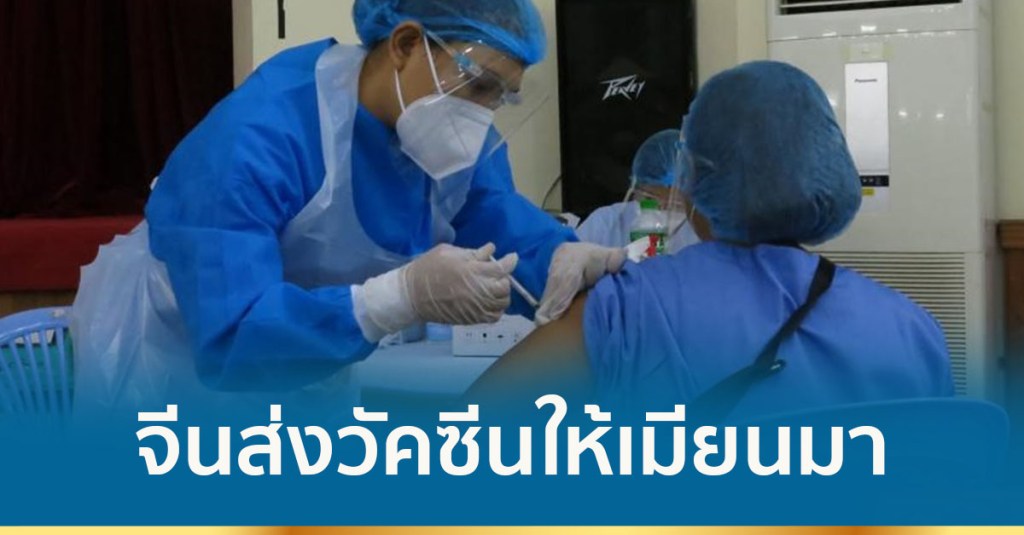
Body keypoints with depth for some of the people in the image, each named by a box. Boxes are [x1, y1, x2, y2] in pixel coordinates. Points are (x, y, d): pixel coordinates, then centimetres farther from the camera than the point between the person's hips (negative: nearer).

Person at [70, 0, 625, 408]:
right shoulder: (259, 135, -35)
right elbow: (230, 339, -42)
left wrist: (565, 260, -38)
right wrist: (402, 297, -53)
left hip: (297, 378, 7)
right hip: (173, 367, -6)